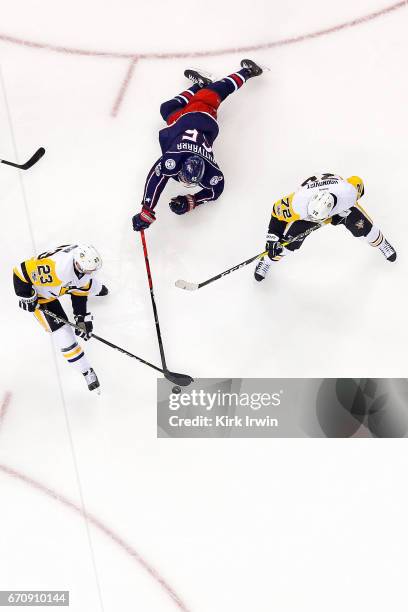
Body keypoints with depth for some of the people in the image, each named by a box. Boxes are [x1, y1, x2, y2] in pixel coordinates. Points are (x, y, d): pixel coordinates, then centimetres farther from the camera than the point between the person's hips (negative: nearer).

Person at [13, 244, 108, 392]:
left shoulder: (84, 259, -23)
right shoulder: (55, 267, -46)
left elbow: (79, 291, -8)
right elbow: (21, 272, -34)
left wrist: (81, 317, -10)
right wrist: (26, 297, -22)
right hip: (41, 293, -6)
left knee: (90, 285, 24)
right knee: (63, 334, -7)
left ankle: (96, 288, 65)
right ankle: (87, 371, 13)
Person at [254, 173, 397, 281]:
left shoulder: (347, 192, -43)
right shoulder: (298, 202, -44)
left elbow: (357, 182, -18)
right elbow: (278, 210, -25)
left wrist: (342, 213, -16)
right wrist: (272, 239, -26)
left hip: (341, 205, 1)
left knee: (363, 227, 5)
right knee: (288, 241, -6)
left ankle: (380, 243, 41)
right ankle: (266, 261, 22)